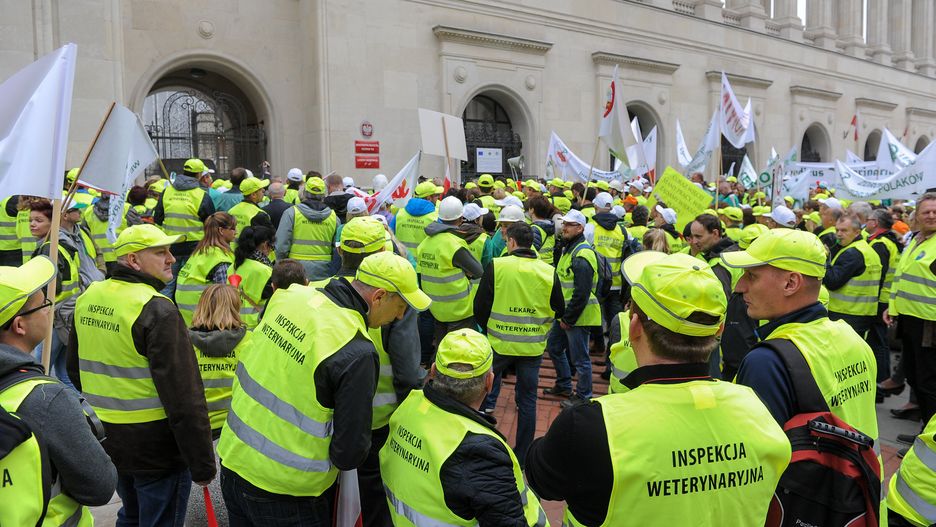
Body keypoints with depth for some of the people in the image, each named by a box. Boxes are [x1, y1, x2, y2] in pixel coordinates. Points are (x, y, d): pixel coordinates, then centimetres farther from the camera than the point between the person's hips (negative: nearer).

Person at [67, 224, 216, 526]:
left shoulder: (87, 299, 3)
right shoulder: (157, 311, -22)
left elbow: (75, 369, 17)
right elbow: (184, 398, -24)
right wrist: (202, 465, -18)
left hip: (105, 441, 8)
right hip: (156, 448, -8)